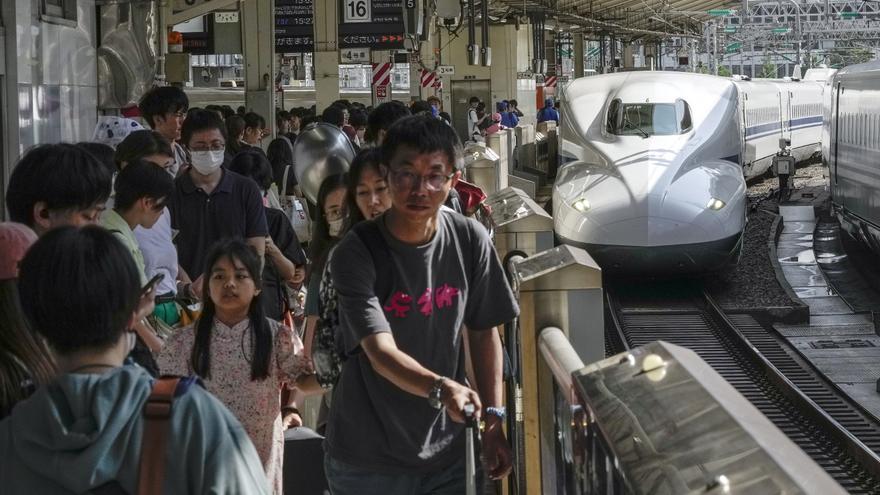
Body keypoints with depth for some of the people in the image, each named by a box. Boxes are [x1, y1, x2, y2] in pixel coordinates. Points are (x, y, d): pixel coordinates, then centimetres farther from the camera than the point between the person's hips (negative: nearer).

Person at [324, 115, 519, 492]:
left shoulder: (470, 241, -5)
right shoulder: (356, 253, -17)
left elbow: (484, 334, 6)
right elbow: (381, 352, -26)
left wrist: (493, 419, 0)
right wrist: (440, 389, -43)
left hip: (446, 452, 3)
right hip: (368, 460, -3)